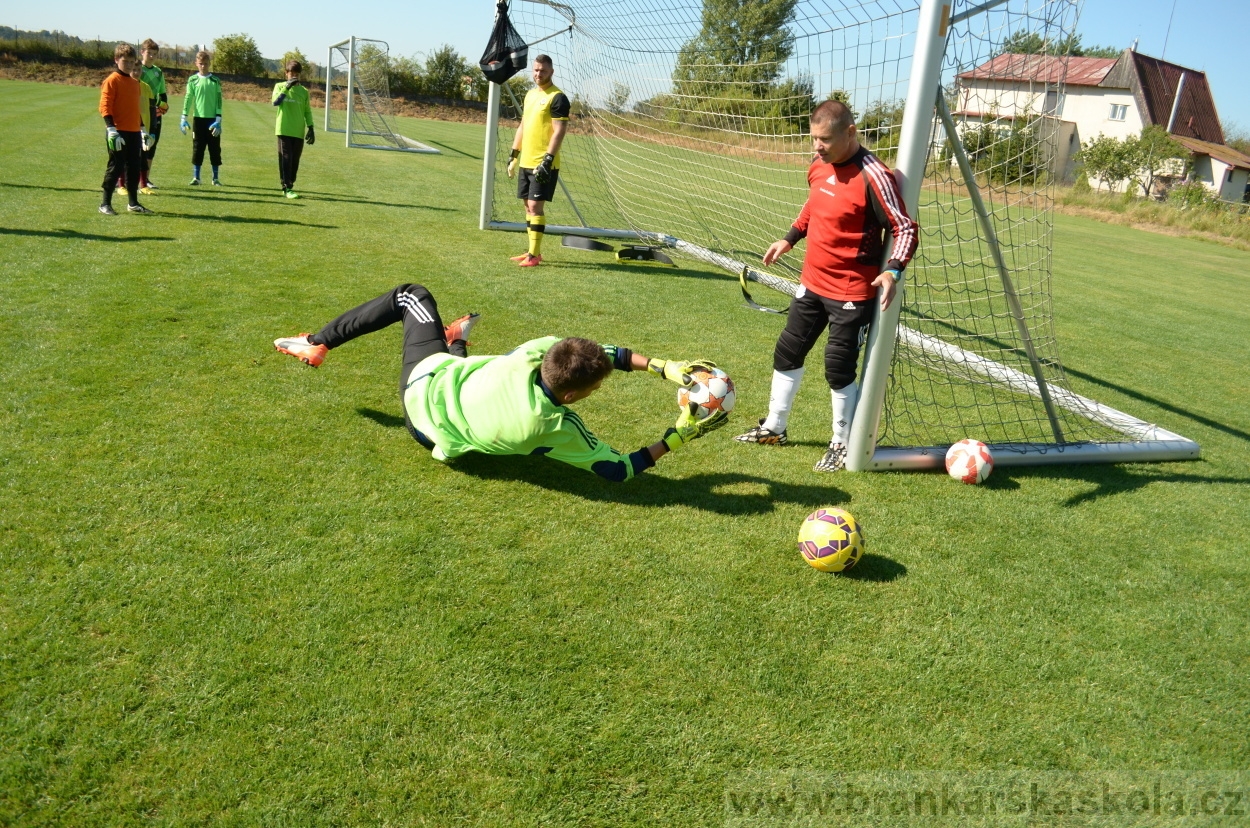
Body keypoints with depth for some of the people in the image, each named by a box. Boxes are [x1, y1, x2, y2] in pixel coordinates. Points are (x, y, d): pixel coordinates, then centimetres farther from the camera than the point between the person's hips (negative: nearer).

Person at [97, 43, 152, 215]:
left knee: (134, 167, 10)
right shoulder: (112, 80, -7)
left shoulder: (135, 83, 15)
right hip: (118, 132, -7)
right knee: (115, 167, -5)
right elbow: (104, 106, -13)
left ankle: (133, 203, 19)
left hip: (134, 132, 7)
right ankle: (105, 204, 2)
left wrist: (142, 128, 22)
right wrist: (111, 129, -22)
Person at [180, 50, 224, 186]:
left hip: (212, 119, 0)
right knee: (197, 148, 2)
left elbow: (219, 101, 1)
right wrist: (184, 118, -4)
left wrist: (218, 120, -7)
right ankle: (196, 177, 6)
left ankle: (216, 177, 10)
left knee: (215, 149, 3)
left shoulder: (215, 81, 3)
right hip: (198, 119, 0)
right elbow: (188, 99, 3)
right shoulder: (192, 80, 4)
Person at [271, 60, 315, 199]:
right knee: (286, 159, -6)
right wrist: (286, 87, -19)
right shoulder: (279, 86, 4)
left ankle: (289, 185, 17)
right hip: (284, 130, -3)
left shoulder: (304, 91, 10)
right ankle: (287, 188, -6)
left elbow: (307, 111, 13)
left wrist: (310, 128, 3)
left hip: (299, 132, 3)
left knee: (295, 161, 6)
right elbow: (275, 102, -13)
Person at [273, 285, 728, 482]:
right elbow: (620, 468, -25)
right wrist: (682, 434, -30)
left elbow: (601, 353, -26)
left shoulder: (539, 351, -40)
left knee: (411, 295, 22)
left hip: (429, 377, -2)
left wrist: (667, 367, -28)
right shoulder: (558, 429, -35)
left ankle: (315, 345, 32)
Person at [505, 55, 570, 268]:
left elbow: (559, 132, -17)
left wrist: (547, 160, -24)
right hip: (526, 162, 8)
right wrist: (514, 155, 19)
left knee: (535, 205, -10)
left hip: (544, 164, -8)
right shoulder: (530, 94, 16)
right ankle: (532, 251, 17)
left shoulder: (558, 98, -10)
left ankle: (534, 255, -7)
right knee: (528, 205, 10)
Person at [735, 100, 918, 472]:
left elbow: (906, 229, -17)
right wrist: (790, 238, 18)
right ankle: (773, 428, 34)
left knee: (838, 368, -2)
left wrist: (893, 269, -31)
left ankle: (842, 445, 19)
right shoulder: (818, 166, 2)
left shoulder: (873, 176, -20)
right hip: (812, 283, 8)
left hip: (851, 292, -8)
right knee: (787, 352, 16)